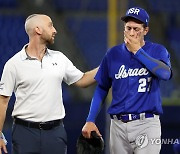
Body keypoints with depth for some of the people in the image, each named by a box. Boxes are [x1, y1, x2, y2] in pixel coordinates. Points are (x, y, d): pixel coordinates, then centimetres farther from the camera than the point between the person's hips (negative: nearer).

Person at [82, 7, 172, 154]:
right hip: (118, 124, 3)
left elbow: (166, 74, -18)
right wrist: (90, 121, 5)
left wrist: (137, 51, -12)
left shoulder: (157, 51, 3)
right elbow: (101, 89, 13)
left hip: (147, 124, -3)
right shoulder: (113, 54, 9)